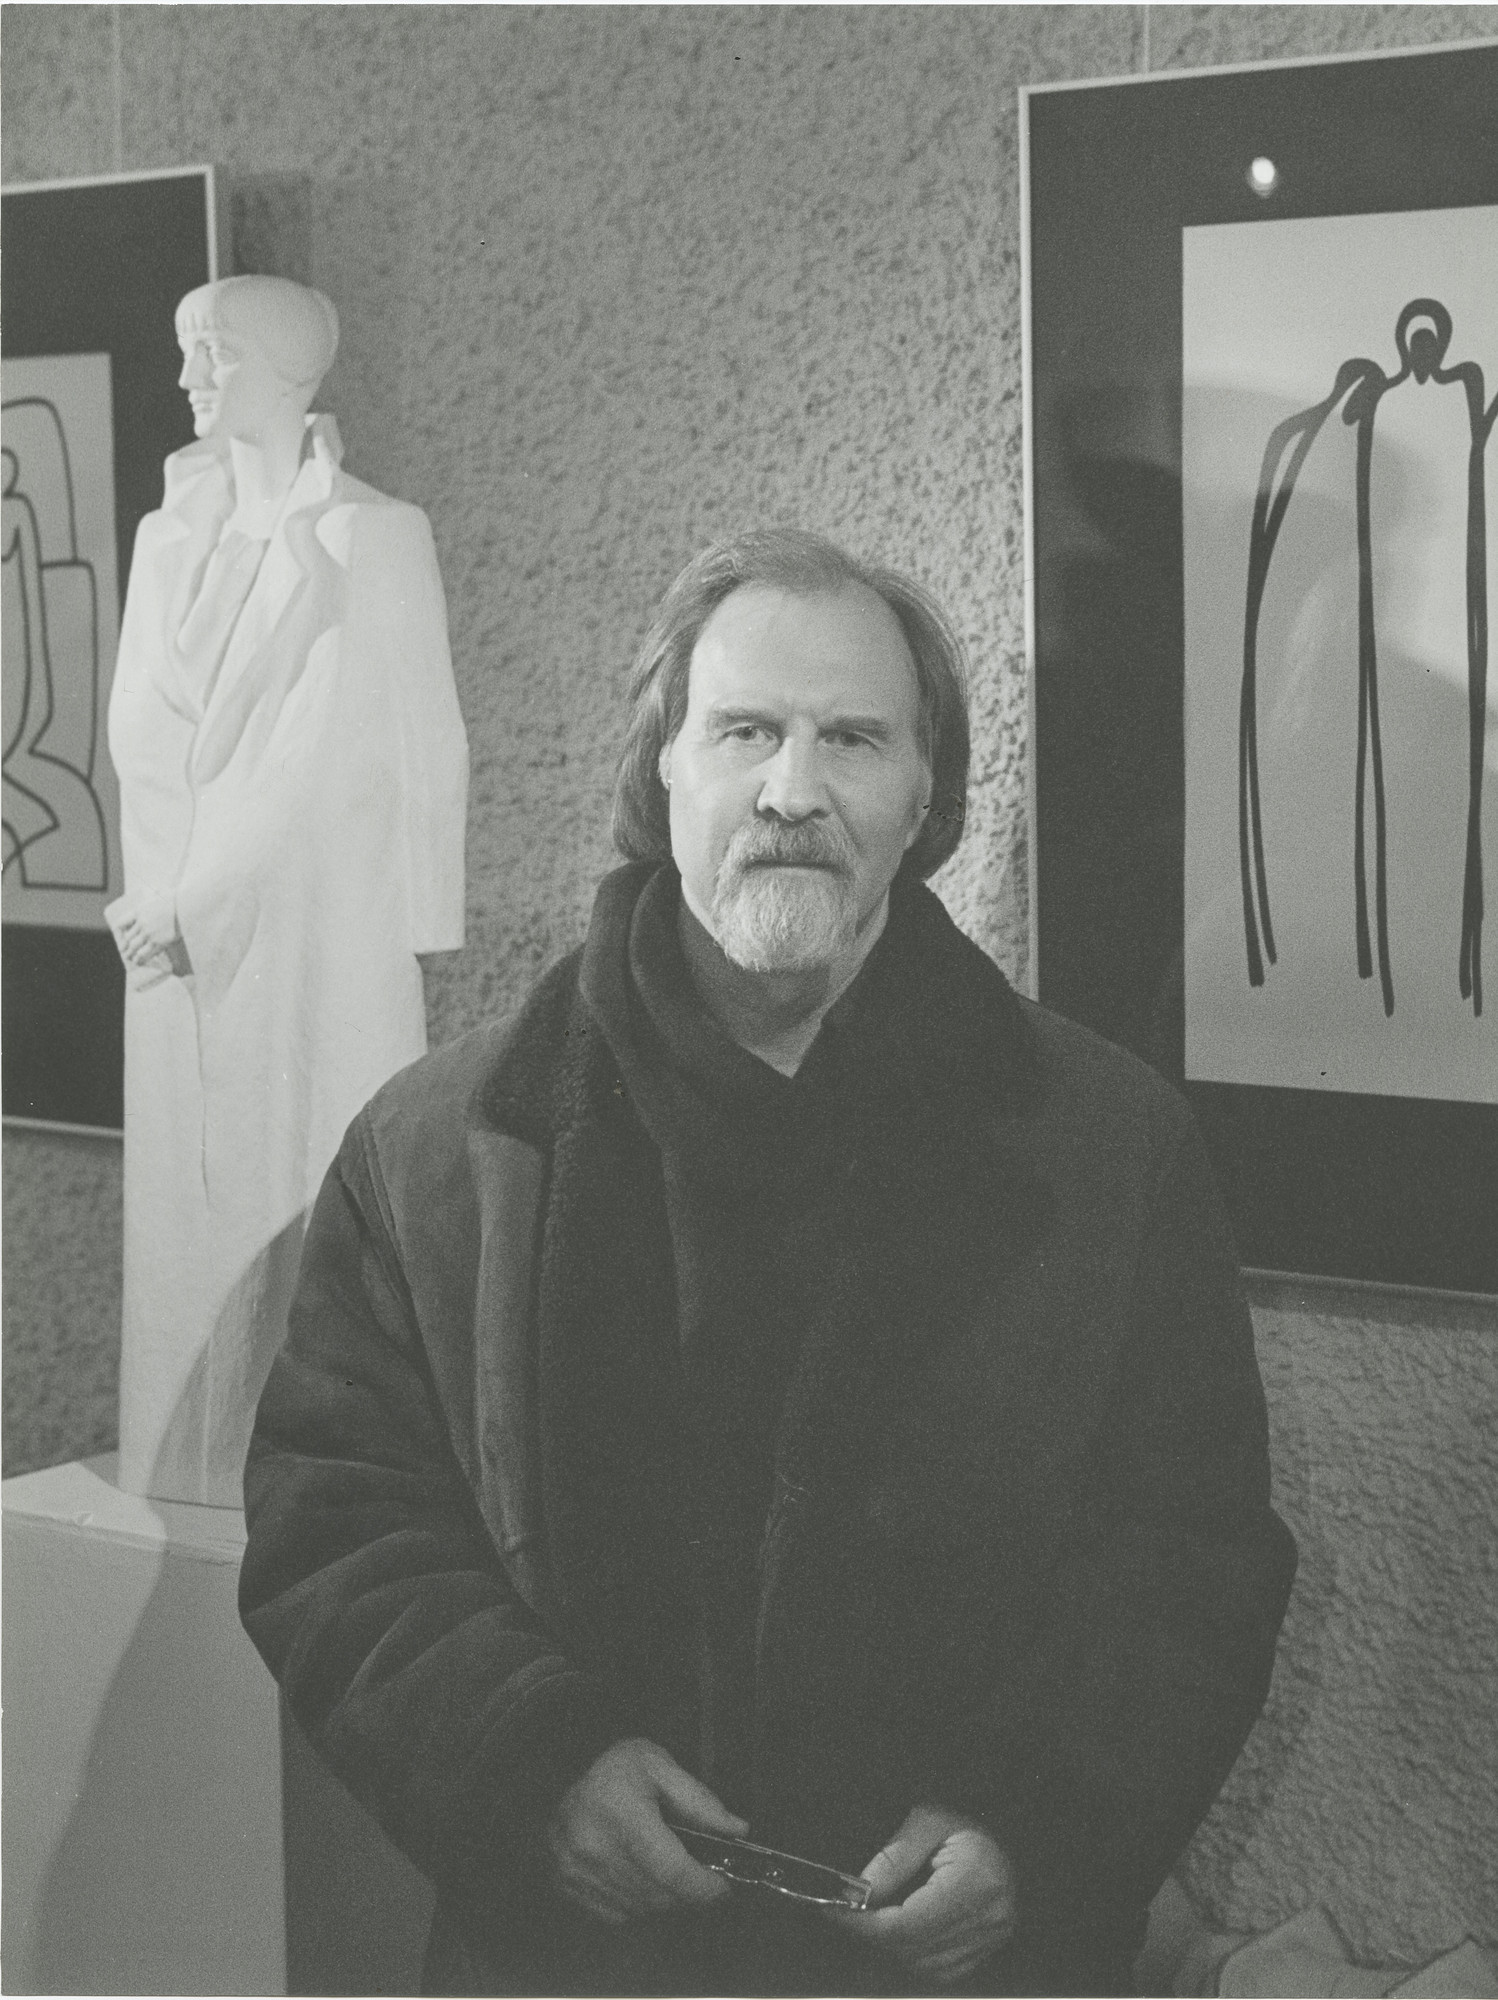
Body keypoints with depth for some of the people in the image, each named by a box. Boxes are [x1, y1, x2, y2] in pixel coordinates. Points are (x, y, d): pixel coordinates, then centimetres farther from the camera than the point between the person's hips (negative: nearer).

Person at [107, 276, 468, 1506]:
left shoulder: (374, 538, -6)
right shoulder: (170, 535, 12)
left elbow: (332, 755, -11)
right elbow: (140, 731, 6)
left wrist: (201, 900, -13)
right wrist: (163, 902, -9)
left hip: (324, 932, -5)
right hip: (181, 933, 5)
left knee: (324, 1212, -5)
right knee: (189, 1215, 7)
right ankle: (193, 1487, 14)